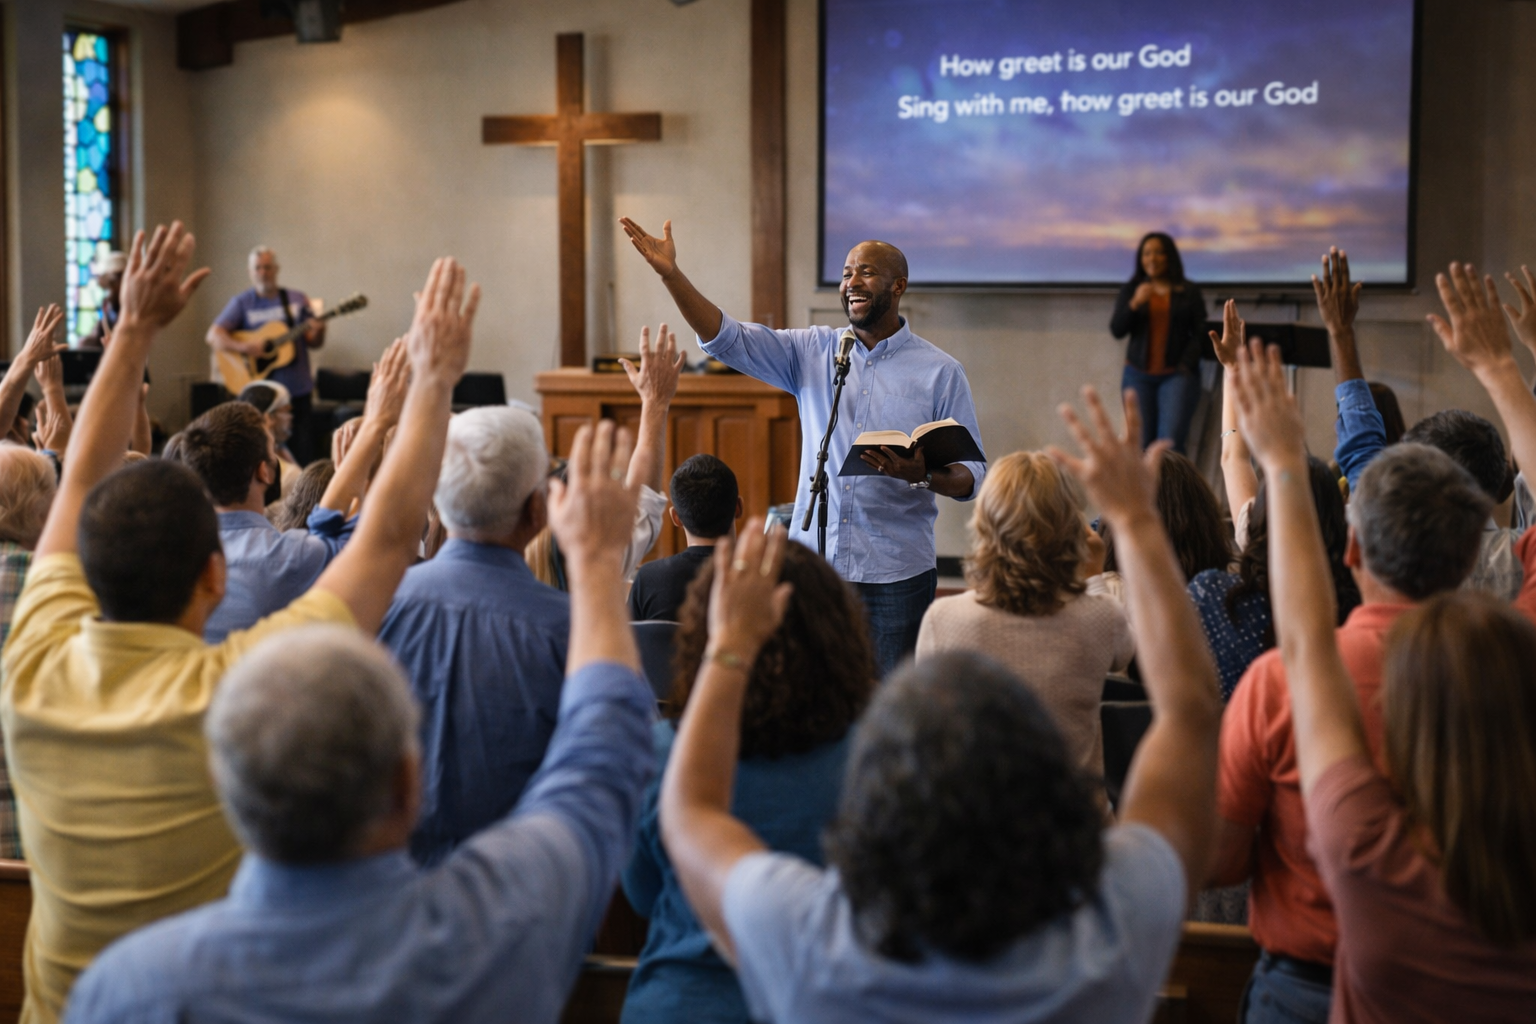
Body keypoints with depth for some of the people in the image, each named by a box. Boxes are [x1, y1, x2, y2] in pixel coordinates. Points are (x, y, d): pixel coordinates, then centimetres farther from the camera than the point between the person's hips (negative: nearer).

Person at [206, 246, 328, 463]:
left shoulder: (297, 299, 8)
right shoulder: (241, 303, 3)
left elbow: (313, 343, 9)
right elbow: (213, 337, -5)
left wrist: (318, 332, -14)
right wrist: (244, 347, -21)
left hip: (298, 390, 1)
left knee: (302, 452, -1)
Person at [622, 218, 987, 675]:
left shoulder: (941, 371, 1)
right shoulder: (813, 351, 9)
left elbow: (972, 476, 0)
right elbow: (727, 340, 0)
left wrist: (923, 474, -22)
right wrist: (671, 274, -12)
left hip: (896, 574, -2)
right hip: (813, 567, 3)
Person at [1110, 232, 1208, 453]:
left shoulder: (1189, 293, 6)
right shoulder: (1131, 291, 11)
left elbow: (1199, 334, 4)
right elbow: (1116, 331, 3)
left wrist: (1185, 366, -9)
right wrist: (1135, 304, -13)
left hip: (1176, 375, -2)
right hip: (1138, 375, 2)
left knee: (1171, 442, -17)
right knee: (1141, 444, -7)